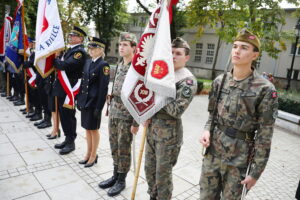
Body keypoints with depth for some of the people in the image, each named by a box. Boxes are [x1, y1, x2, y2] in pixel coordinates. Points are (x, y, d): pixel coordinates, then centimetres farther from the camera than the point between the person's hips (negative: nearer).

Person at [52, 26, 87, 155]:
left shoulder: (79, 52, -14)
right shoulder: (70, 50, 16)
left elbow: (66, 65, -26)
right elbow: (61, 63, 19)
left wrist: (55, 59, -10)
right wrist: (58, 60, -1)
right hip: (62, 88, 9)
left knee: (69, 115, 0)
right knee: (63, 114, 16)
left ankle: (71, 143, 15)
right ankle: (67, 139, 30)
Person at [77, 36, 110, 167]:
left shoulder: (103, 65, -13)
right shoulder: (88, 62, 9)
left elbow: (103, 88, -16)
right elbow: (83, 82, 14)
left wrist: (99, 107, -17)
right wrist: (79, 99, 11)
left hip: (94, 102, -7)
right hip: (85, 101, 7)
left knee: (93, 129, 6)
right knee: (87, 128, 16)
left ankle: (93, 156, 23)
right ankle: (88, 154, 32)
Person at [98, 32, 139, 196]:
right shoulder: (119, 65, 10)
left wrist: (136, 122, -17)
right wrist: (110, 109, 18)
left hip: (127, 115, -7)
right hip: (114, 112, 8)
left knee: (124, 149, 6)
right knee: (114, 147, 17)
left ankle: (121, 180, 24)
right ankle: (115, 175, 35)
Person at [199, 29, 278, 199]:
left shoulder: (265, 89, -13)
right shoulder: (220, 81, 1)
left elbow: (265, 135, -10)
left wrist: (256, 172, -9)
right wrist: (207, 131, -7)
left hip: (238, 158, -4)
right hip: (212, 151, 4)